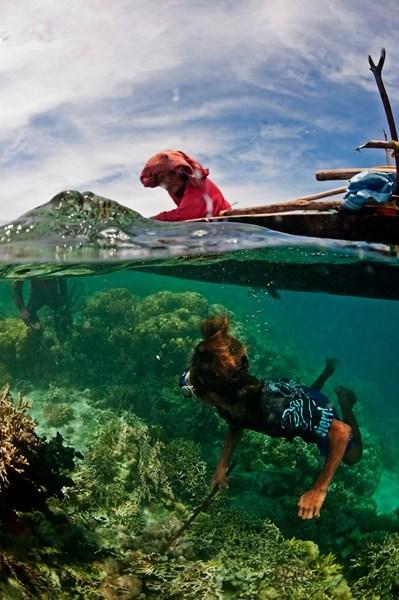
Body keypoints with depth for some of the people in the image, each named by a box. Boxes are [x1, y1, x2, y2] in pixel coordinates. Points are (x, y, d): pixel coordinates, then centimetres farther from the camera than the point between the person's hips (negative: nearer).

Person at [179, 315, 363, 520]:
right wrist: (222, 466, -14)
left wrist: (319, 490, -44)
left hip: (316, 410, -5)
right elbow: (235, 427, -5)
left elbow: (342, 431, -45)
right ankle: (329, 370, 49)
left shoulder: (275, 410, -51)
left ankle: (343, 399, 29)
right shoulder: (228, 402, -31)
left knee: (352, 457, 23)